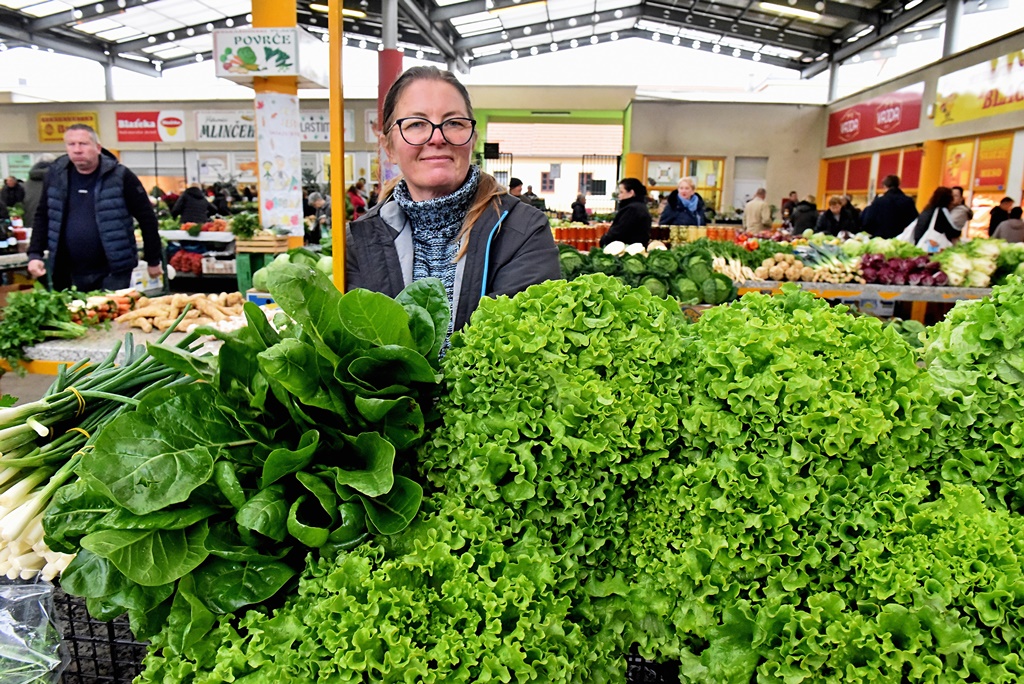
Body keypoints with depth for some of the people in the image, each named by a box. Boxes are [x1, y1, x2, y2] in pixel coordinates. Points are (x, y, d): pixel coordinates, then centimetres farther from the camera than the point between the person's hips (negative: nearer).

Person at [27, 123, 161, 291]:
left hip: (112, 272, -4)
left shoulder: (120, 176, -8)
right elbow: (42, 216, 15)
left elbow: (146, 217, -4)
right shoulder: (55, 175, 5)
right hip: (69, 274, 4)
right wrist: (35, 254, 3)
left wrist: (153, 261, -2)